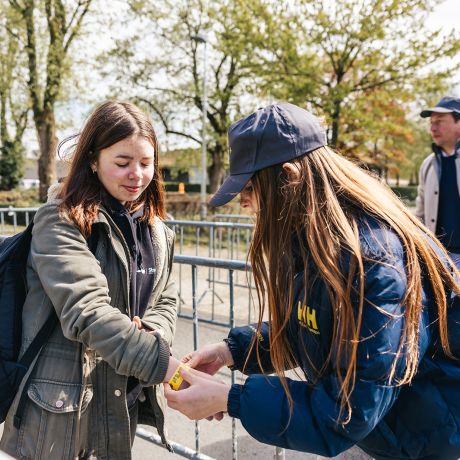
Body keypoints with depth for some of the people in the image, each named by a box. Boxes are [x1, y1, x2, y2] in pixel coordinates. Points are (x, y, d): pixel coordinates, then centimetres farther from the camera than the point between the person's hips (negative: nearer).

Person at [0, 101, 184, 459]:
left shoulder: (155, 229, 8)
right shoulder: (61, 221, -14)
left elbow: (166, 300, 10)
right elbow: (86, 311, -26)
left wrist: (152, 333, -13)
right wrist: (163, 364, -33)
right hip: (65, 408, -6)